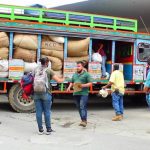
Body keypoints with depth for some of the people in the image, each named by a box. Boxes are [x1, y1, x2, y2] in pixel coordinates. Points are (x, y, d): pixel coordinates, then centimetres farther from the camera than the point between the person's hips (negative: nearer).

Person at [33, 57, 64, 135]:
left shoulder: (36, 70, 9)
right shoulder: (49, 70, -1)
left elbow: (33, 80, 12)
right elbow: (58, 80, -1)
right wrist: (63, 79, 20)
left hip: (36, 93, 3)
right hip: (45, 93, -3)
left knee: (38, 112, 6)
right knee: (47, 112, 6)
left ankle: (40, 129, 12)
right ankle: (48, 129, 12)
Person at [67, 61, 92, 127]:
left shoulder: (86, 74, 0)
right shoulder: (74, 74, 19)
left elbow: (90, 83, -4)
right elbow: (72, 82, 26)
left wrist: (83, 85, -19)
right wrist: (69, 87, 6)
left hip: (83, 93, -6)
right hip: (76, 93, 6)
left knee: (82, 107, -16)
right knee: (79, 107, 9)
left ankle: (84, 120, -18)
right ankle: (83, 120, 19)